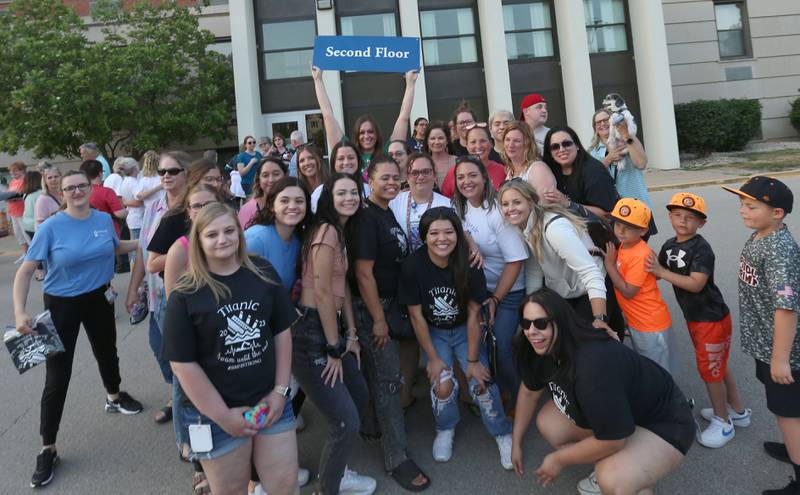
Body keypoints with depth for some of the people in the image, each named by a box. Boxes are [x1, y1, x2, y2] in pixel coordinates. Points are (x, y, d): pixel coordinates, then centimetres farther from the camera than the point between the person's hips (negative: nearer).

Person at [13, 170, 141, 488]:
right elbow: (25, 271, -16)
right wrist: (20, 312, -26)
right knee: (57, 376, -1)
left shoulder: (104, 219, -5)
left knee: (107, 352, 23)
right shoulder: (51, 227, -18)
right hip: (62, 304, -4)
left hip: (99, 298, 4)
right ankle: (48, 449, 13)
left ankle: (114, 398, 53)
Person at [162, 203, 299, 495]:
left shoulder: (263, 274, -2)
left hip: (270, 400, 3)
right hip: (214, 413, -2)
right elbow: (183, 363, -11)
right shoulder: (185, 294, -11)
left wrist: (280, 390, -2)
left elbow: (282, 332, 3)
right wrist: (223, 416, -11)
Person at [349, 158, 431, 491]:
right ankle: (397, 458, 9)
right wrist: (378, 319, -20)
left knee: (381, 375, 20)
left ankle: (375, 424, 41)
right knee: (388, 379, -2)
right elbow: (363, 273, -22)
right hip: (372, 307, -8)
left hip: (391, 302, 8)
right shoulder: (366, 218, -18)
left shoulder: (388, 213, 10)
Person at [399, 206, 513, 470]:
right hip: (433, 332, 0)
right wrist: (433, 357, -10)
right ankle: (445, 429, 15)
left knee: (481, 382, -12)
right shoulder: (413, 265, -23)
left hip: (465, 330, 0)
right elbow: (416, 315, -14)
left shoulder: (469, 264, -22)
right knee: (442, 384, -16)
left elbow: (474, 314, -15)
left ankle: (502, 433, 14)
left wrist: (473, 360, -12)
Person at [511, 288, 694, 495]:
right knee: (547, 423, -1)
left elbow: (612, 439, -30)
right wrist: (517, 443, 13)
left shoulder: (593, 366, -39)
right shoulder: (543, 350, -14)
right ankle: (608, 471, 15)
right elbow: (529, 391, 5)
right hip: (614, 412, 8)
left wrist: (558, 459, -15)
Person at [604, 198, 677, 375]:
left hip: (652, 326, -8)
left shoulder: (640, 256, -27)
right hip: (635, 322, 8)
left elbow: (628, 292, -25)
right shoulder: (624, 244, -1)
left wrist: (609, 264, -22)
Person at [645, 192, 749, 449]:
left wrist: (662, 272, -29)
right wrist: (649, 267, -13)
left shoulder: (701, 249, -21)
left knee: (710, 370, 4)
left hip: (712, 319, -8)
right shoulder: (669, 245, 3)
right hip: (693, 318, 8)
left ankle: (723, 422, 24)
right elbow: (657, 271, 6)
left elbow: (696, 283, -29)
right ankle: (738, 411, 40)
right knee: (718, 366, 22)